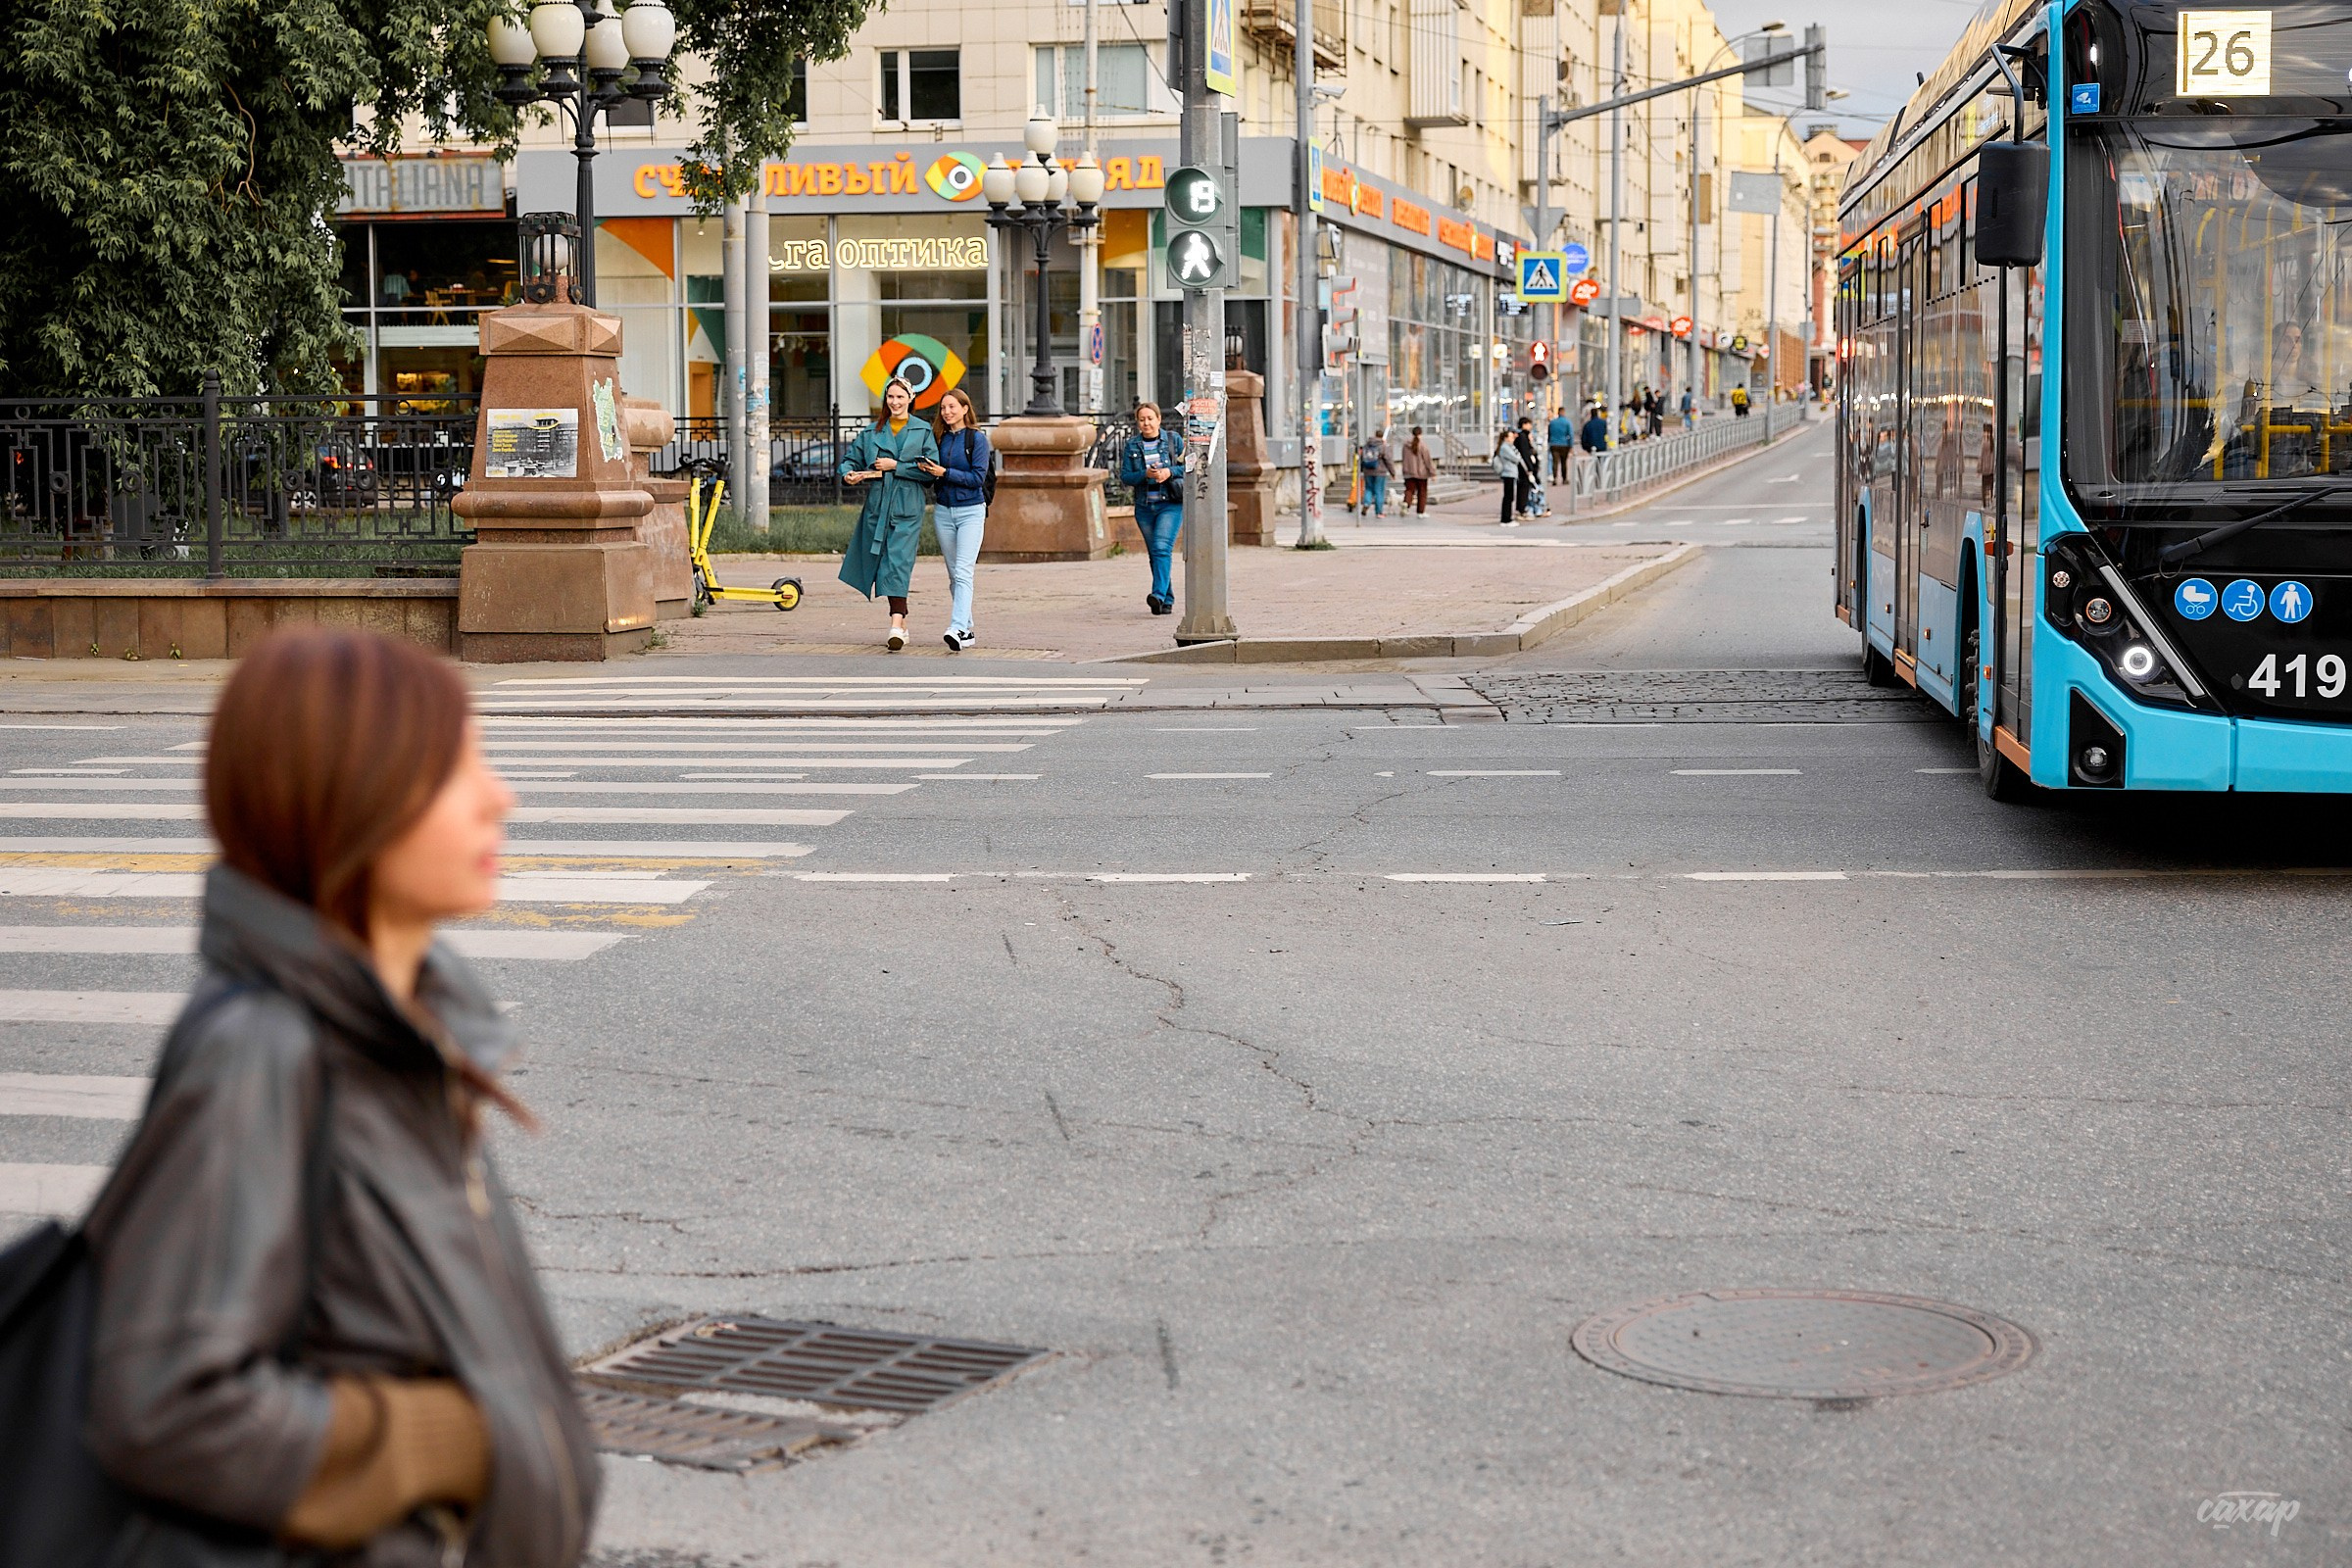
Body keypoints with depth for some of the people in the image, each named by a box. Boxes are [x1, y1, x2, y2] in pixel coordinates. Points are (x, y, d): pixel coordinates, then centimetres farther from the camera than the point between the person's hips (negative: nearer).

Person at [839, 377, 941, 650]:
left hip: (907, 507, -4)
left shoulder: (923, 431, 3)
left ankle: (896, 626, -24)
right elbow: (850, 458, 14)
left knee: (899, 563, -15)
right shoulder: (872, 431, 12)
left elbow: (930, 470, -5)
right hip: (877, 505, 4)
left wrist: (895, 466, -10)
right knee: (882, 565, 6)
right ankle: (902, 623, 19)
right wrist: (848, 474, -9)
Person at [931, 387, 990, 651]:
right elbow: (934, 474, 14)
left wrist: (945, 472, -17)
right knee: (954, 574, 9)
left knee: (963, 572, -16)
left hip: (970, 511, -6)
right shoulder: (940, 438, 10)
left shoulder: (977, 438, -5)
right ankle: (967, 631, 16)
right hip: (943, 511, 6)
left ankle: (957, 629, -27)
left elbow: (978, 477, -12)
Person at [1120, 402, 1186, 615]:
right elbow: (1125, 477, 2)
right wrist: (1146, 474, -16)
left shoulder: (1173, 441, 2)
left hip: (1170, 504, -3)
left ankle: (1159, 595, -28)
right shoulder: (1131, 446, 6)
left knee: (1162, 548, -20)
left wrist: (1169, 472, -14)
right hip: (1144, 507, 3)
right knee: (1154, 554, 8)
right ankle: (1168, 600, 17)